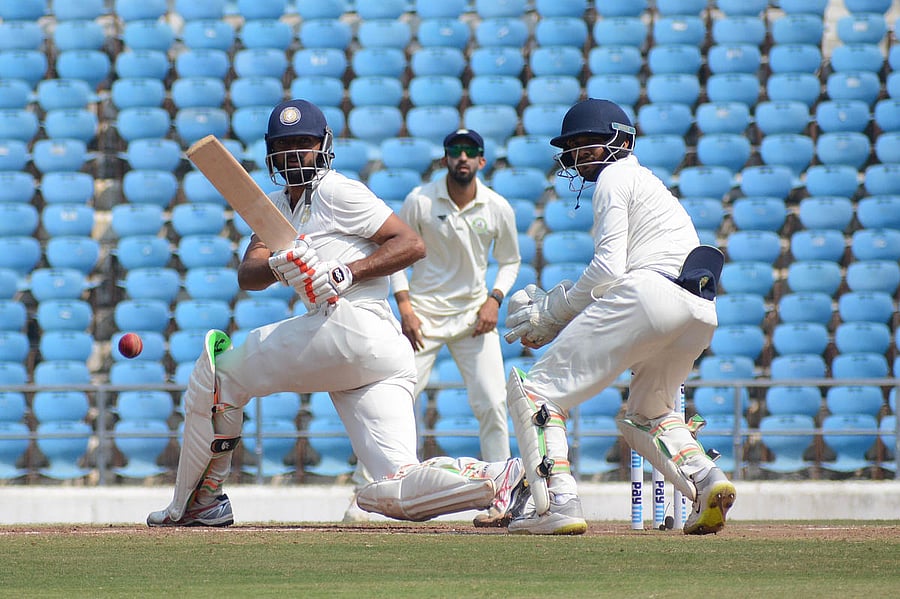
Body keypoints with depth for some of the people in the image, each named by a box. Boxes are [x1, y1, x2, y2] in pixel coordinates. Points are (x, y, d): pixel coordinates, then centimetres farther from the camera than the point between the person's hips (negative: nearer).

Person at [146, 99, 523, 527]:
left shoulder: (336, 192, 2)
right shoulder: (274, 206, 28)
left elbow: (412, 244, -5)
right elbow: (247, 275, 12)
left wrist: (345, 273, -14)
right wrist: (279, 267, -10)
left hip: (350, 326, -9)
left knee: (216, 371, 4)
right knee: (399, 493, -5)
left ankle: (198, 503, 10)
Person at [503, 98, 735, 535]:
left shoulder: (616, 177, 7)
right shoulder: (648, 183, 35)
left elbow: (608, 268, -5)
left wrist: (552, 313, 4)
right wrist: (555, 304, 19)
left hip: (648, 294, -9)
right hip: (701, 314, 9)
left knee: (536, 389, -5)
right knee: (647, 414, 29)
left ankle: (556, 502, -22)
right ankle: (704, 479, 0)